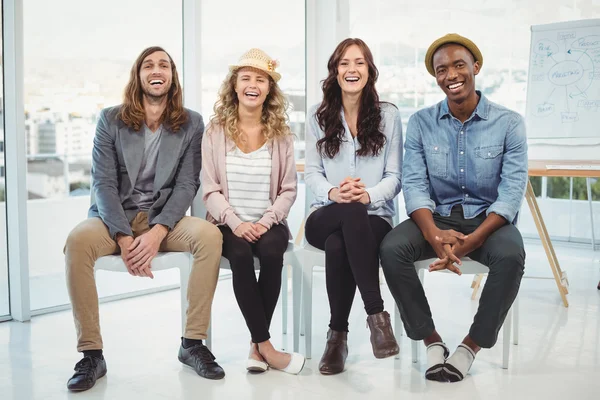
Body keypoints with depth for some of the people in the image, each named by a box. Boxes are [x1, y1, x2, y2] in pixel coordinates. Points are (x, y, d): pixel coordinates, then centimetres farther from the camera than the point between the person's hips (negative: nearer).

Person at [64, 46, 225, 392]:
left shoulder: (191, 123, 4)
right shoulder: (111, 120, 3)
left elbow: (187, 185, -4)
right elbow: (103, 183, -5)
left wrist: (157, 233, -19)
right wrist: (124, 238, -19)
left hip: (164, 220, 1)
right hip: (115, 217, 0)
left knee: (210, 236, -29)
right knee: (78, 240, -32)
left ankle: (193, 343, -17)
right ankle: (92, 354, -21)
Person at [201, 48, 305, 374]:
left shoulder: (280, 133, 6)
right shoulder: (215, 131, 3)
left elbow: (288, 189, 3)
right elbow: (209, 190, -2)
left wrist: (266, 221, -13)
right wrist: (236, 222, -17)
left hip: (269, 223, 1)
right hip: (229, 224, 0)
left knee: (272, 253, -32)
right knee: (241, 255, -33)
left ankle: (256, 344, -16)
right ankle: (266, 346, -21)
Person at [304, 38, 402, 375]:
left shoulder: (389, 115, 7)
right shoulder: (319, 117, 12)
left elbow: (394, 177, 2)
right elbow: (312, 172, 7)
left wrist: (367, 194, -20)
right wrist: (333, 192, -17)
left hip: (375, 218, -1)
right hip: (327, 217, 1)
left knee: (337, 246, -38)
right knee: (351, 213, -38)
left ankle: (338, 333, -23)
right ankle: (377, 313, -33)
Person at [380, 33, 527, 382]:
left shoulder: (509, 123, -5)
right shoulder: (420, 123, 1)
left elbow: (512, 192, -12)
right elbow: (415, 185, -7)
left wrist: (471, 241, -28)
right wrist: (434, 234, -27)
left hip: (488, 219, -1)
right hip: (437, 217, 2)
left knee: (511, 255, -35)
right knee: (392, 247, -28)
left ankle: (473, 343, -12)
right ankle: (431, 339, -10)